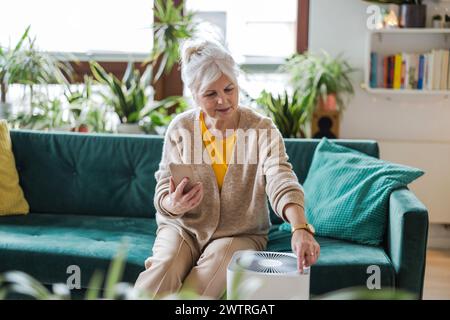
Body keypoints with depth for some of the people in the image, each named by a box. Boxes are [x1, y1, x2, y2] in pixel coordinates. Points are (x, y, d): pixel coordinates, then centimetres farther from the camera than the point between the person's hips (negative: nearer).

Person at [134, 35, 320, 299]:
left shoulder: (262, 128, -9)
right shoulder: (180, 128, -3)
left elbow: (281, 181, -25)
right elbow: (163, 193, -3)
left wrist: (300, 228, -44)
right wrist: (173, 205, -29)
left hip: (240, 233, -1)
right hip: (183, 227, 1)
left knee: (204, 284, -29)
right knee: (161, 273, -30)